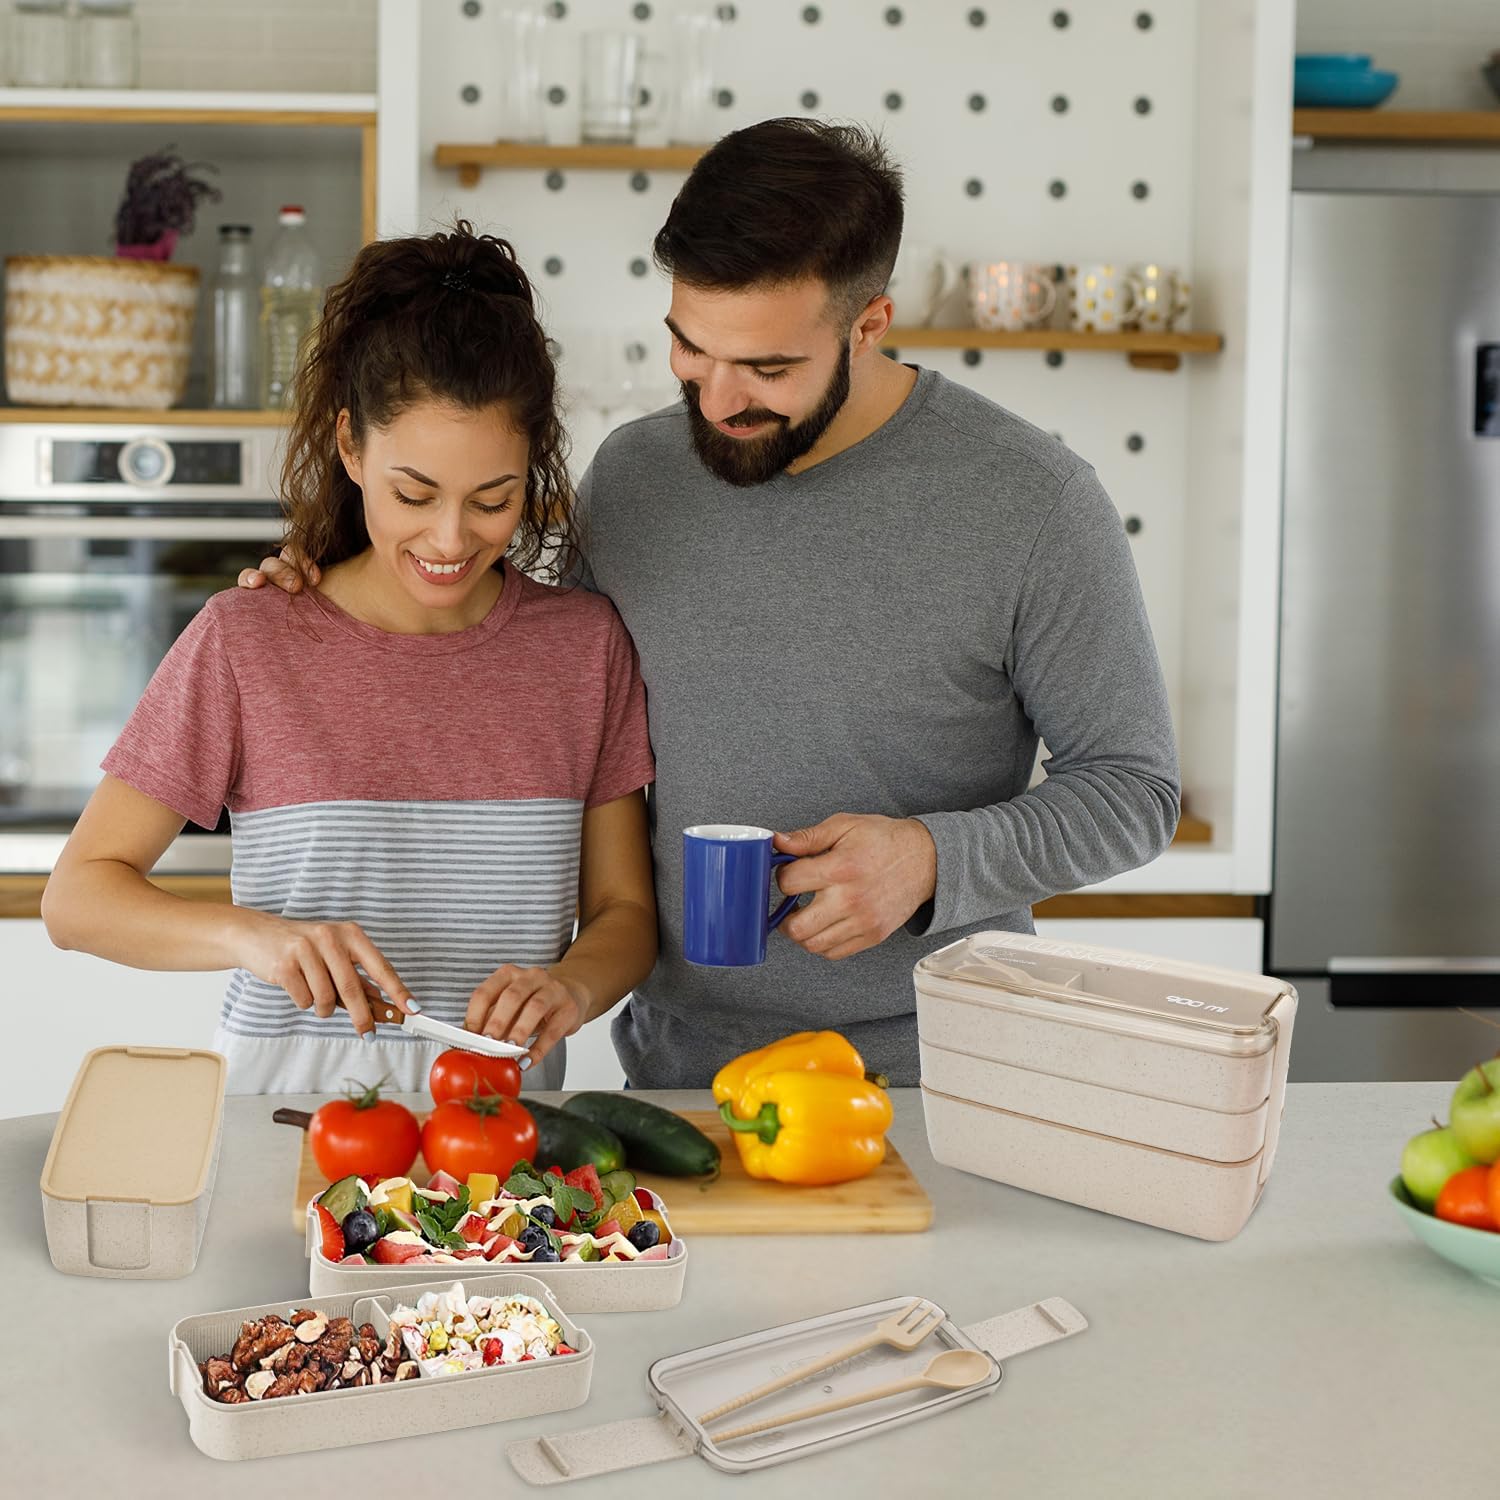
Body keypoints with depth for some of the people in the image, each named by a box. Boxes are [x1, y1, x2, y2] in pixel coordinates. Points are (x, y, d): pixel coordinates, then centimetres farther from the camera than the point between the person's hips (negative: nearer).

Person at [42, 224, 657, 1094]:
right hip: (283, 1106, -1)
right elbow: (77, 896, 1)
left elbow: (624, 909, 9)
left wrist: (571, 985, -13)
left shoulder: (583, 644, 6)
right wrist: (251, 934, -17)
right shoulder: (246, 642, -1)